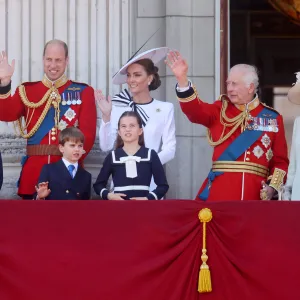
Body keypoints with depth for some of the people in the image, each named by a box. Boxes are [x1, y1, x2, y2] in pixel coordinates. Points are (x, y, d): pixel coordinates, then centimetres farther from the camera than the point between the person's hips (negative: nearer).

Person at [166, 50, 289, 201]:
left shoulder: (273, 118, 9)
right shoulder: (221, 110, 9)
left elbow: (280, 160, 9)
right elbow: (195, 109, -10)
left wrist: (273, 186, -6)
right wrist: (182, 79, -24)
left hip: (254, 193, 0)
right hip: (219, 191, 0)